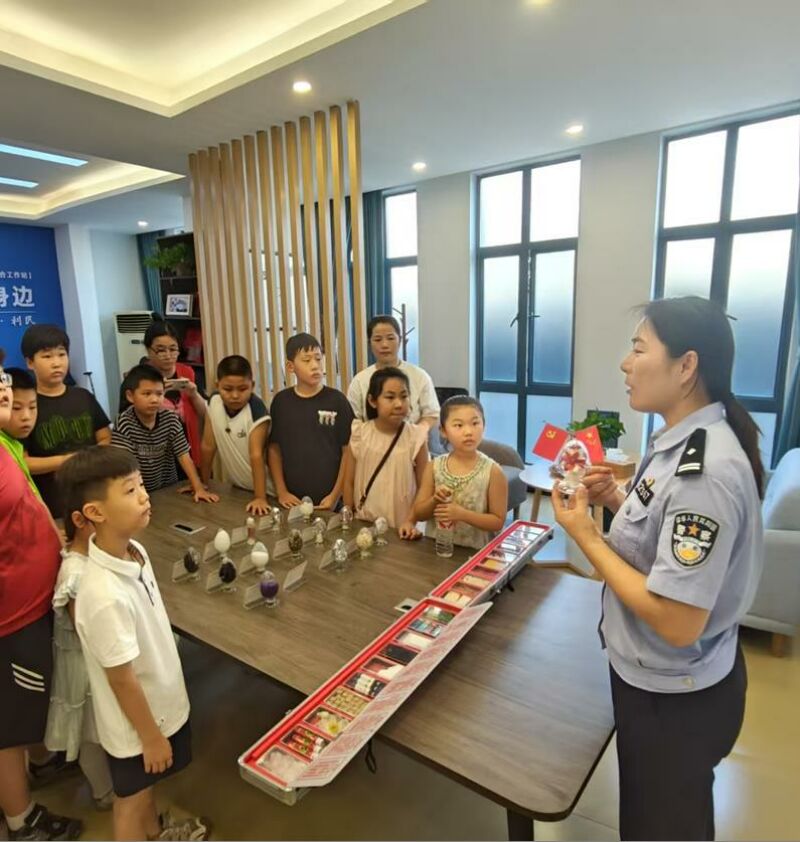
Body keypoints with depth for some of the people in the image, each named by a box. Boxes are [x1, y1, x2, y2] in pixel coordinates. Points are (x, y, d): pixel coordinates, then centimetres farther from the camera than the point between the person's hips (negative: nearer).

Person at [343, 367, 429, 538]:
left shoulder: (415, 437, -11)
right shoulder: (360, 434, -6)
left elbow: (423, 487, -6)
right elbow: (349, 482, 1)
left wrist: (410, 521, -13)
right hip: (364, 524, 2)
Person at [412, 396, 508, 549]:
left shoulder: (492, 471, -8)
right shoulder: (434, 467, -1)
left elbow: (498, 521, -5)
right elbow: (418, 514, 4)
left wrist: (462, 514, -16)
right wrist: (434, 501, -14)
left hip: (474, 553, -1)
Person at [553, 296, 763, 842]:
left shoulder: (705, 472, -31)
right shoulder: (686, 442, -1)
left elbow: (678, 622, -31)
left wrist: (586, 535, -25)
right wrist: (619, 502, -5)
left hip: (675, 697, -8)